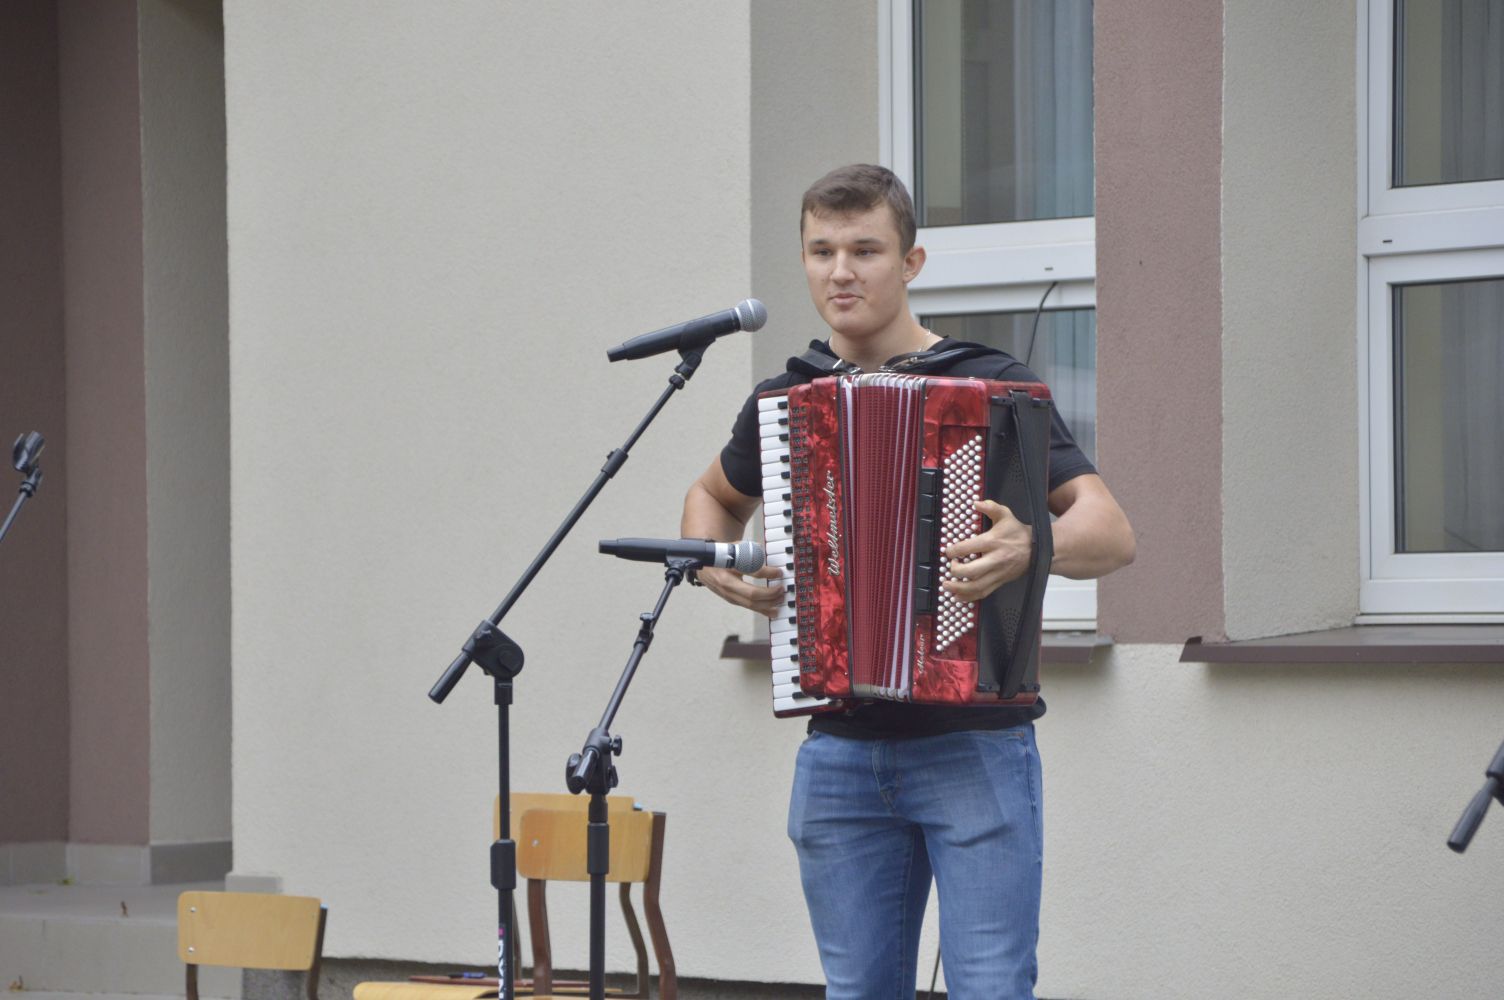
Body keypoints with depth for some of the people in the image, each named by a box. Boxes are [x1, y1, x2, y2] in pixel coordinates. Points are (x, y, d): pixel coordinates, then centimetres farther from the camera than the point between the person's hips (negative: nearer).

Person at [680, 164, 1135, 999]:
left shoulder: (990, 385, -5)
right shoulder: (784, 402, 9)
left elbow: (1113, 535, -12)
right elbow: (714, 496, 30)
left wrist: (1033, 547, -34)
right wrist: (716, 568, 8)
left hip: (974, 748, -4)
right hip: (839, 756, 4)